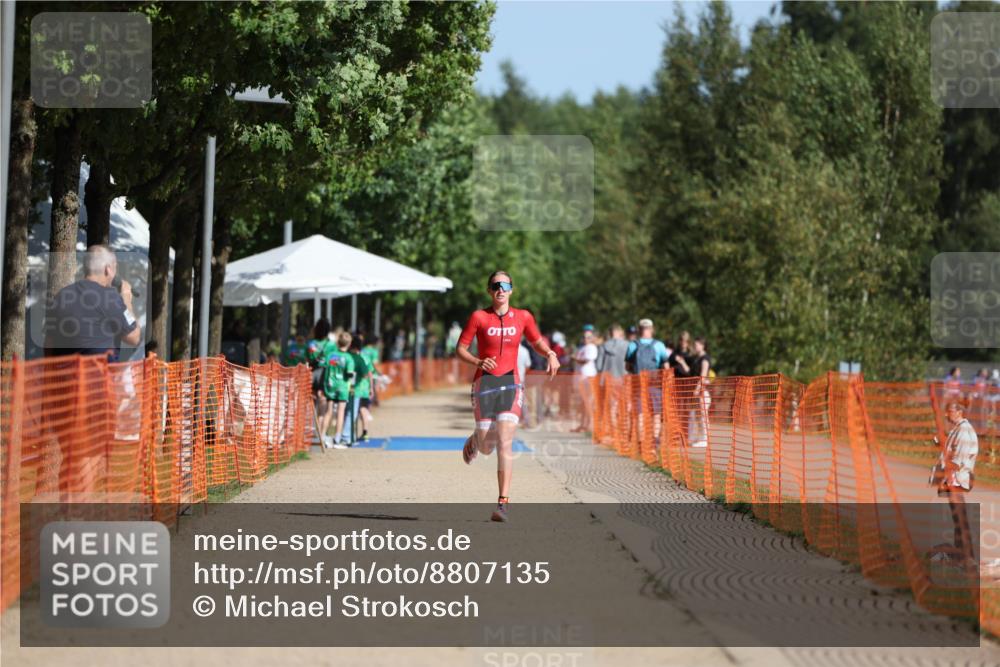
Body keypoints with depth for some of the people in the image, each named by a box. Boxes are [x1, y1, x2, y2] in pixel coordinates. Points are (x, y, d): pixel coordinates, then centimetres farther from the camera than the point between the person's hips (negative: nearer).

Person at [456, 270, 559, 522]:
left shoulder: (523, 317, 5)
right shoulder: (479, 317, -2)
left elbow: (537, 342, 19)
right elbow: (460, 349, 1)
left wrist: (551, 354, -3)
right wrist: (478, 362, -18)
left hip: (511, 383, 0)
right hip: (485, 383, 0)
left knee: (505, 442, -14)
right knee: (487, 447, 3)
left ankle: (503, 503, -14)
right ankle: (474, 441, 44)